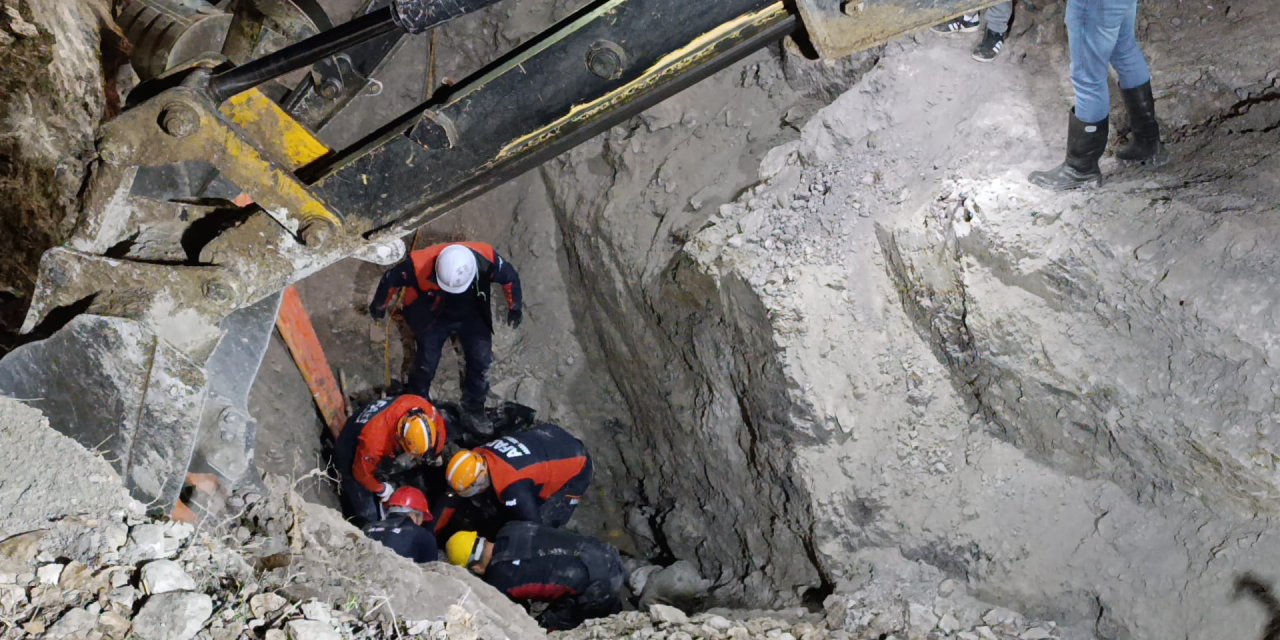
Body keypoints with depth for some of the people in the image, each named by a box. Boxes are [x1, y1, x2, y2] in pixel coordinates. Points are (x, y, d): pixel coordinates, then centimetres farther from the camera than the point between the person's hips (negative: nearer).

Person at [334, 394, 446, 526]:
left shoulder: (427, 411, -33)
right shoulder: (375, 439, -45)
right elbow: (362, 473, -24)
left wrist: (437, 453, 3)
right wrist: (382, 489, -8)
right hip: (353, 459, -6)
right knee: (369, 516, -4)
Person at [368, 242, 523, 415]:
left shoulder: (486, 259, -36)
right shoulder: (421, 265, -39)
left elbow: (510, 277, -14)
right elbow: (391, 279, -19)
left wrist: (515, 308, 1)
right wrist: (379, 306, -1)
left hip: (471, 315, 1)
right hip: (434, 317, -1)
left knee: (482, 359, 0)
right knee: (426, 364, 3)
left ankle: (474, 409, 24)